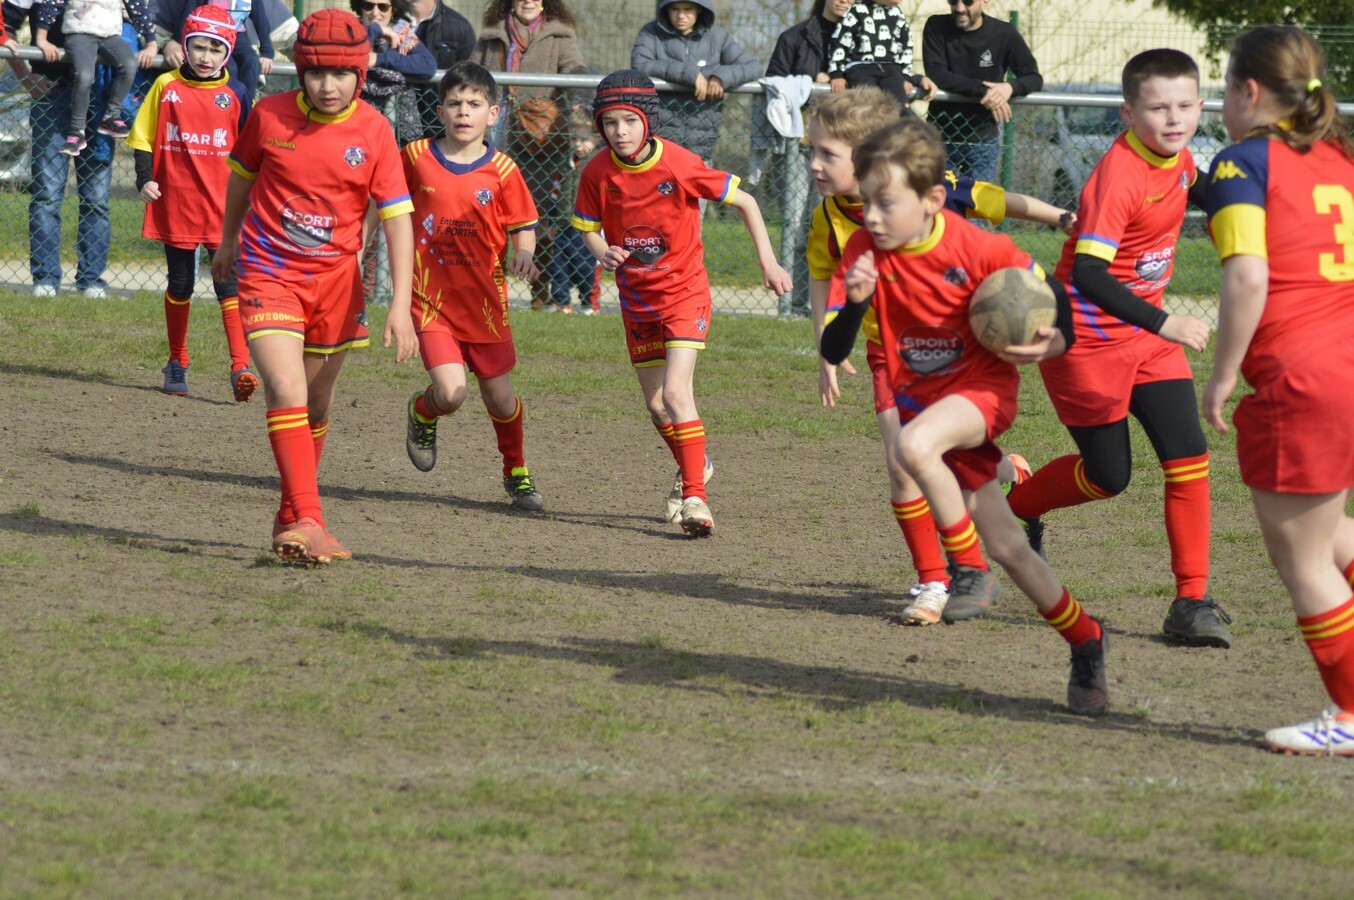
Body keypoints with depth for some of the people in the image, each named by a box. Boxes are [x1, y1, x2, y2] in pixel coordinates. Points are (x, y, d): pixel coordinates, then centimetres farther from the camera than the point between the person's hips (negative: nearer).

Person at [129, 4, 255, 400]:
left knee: (229, 284, -8)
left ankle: (240, 367, -13)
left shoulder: (235, 94, 2)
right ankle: (177, 364, 24)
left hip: (222, 204, -1)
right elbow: (143, 136, 6)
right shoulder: (166, 87, 2)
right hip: (175, 203, 1)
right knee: (180, 284, 10)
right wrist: (145, 179, -5)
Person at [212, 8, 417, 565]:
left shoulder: (373, 131, -8)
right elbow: (242, 175, 13)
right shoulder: (269, 116, -8)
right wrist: (228, 242, 26)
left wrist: (400, 304, -16)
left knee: (317, 407, 13)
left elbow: (397, 217, -9)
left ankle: (290, 519, 30)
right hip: (269, 271, -2)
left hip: (336, 278, 2)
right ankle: (308, 523, -24)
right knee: (286, 392, -19)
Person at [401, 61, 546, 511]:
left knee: (500, 398, 7)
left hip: (484, 300, 1)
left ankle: (516, 472, 33)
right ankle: (422, 412, 21)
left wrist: (523, 255, -18)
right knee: (451, 393, -16)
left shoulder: (501, 170, -4)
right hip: (432, 299, -1)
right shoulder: (416, 157, -2)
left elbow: (523, 227, 2)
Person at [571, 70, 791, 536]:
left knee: (675, 393, -20)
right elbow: (588, 228, 5)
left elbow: (744, 201, -9)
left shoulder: (679, 164, -20)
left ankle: (694, 498, -18)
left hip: (684, 292, -5)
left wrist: (768, 261, -11)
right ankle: (693, 465, 41)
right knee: (656, 405, 12)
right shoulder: (597, 174, -10)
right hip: (636, 300, 5)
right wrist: (603, 252, -19)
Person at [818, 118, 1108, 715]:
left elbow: (1049, 289, -3)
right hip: (921, 397, 5)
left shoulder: (978, 250, -20)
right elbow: (833, 352, -14)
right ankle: (1085, 641, 26)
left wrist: (1055, 342, -22)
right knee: (1007, 548, 8)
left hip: (984, 383, -5)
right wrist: (855, 302, -33)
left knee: (914, 445, -37)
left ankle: (971, 572, -19)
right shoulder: (866, 251, -11)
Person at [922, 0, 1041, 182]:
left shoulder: (1004, 34, -3)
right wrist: (982, 90, -28)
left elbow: (1034, 78, 0)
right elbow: (935, 75, -17)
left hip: (983, 142, 0)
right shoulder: (936, 27, -5)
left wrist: (1010, 87, -24)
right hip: (941, 136, 0)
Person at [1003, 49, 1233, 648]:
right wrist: (1162, 323, -39)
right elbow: (1088, 274, -34)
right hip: (1090, 336, -7)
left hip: (1148, 329, 7)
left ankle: (1191, 602, 0)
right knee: (1108, 475, 3)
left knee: (1187, 455, -5)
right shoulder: (1118, 176, -26)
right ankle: (1010, 510, 32)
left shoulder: (1179, 160, -1)